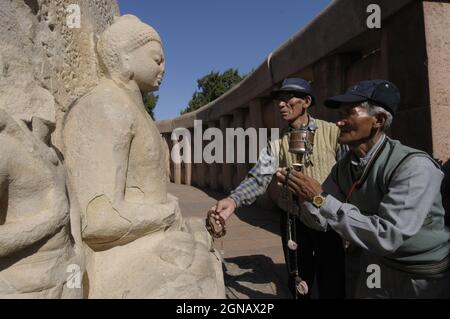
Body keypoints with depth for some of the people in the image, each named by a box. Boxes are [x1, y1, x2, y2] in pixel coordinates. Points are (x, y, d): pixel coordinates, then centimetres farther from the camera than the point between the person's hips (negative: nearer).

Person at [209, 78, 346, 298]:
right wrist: (233, 200, -32)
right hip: (294, 222, 2)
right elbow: (258, 178, -13)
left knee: (332, 286, 10)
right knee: (299, 285, 19)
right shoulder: (276, 142, -1)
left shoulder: (331, 132, -6)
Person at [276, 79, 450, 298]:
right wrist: (304, 195, -19)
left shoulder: (414, 166, -27)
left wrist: (321, 199, -33)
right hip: (374, 266, 6)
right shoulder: (344, 167, -6)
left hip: (424, 279, -5)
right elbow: (323, 220, 0)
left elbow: (386, 236, -34)